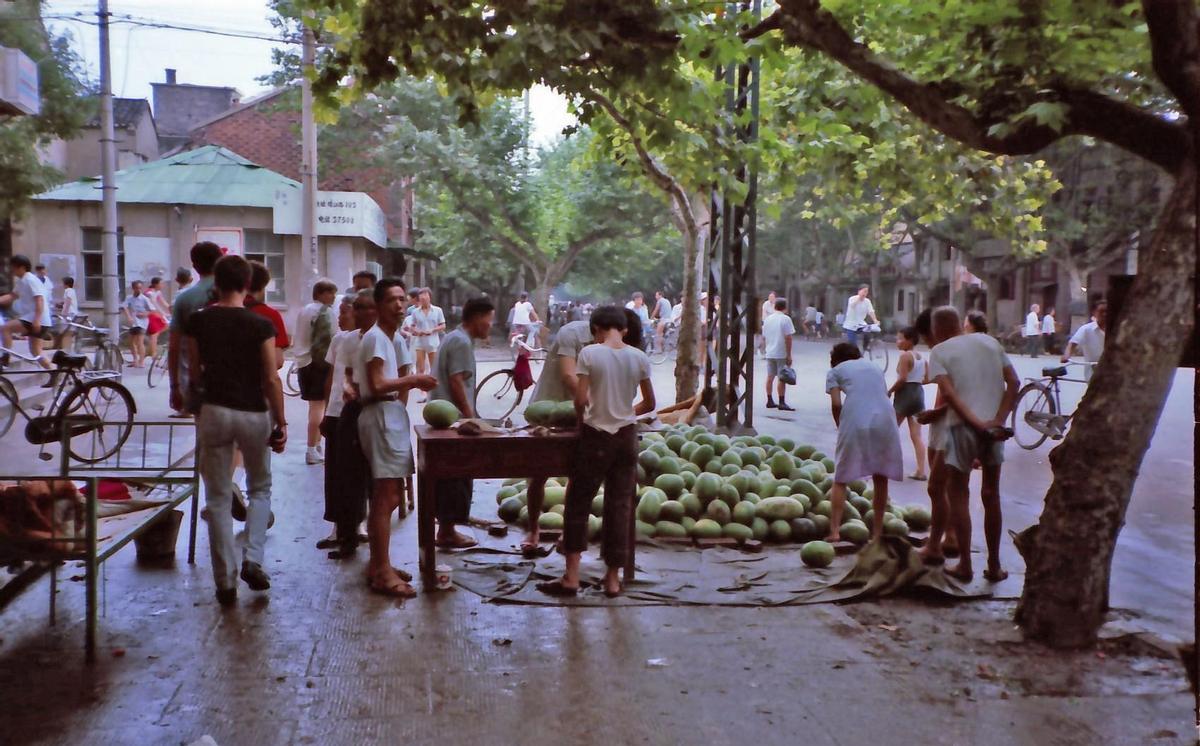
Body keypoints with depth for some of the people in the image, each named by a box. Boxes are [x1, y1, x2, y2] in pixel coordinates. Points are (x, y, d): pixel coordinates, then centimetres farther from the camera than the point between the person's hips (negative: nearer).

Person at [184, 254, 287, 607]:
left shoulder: (198, 321, 0)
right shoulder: (260, 325, -8)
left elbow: (195, 371, 8)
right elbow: (271, 379, -8)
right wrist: (281, 423, -1)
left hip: (214, 412, 1)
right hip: (254, 413, -1)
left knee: (218, 498, 7)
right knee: (260, 488, 19)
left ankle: (226, 581, 9)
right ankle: (252, 559, 4)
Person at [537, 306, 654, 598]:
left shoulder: (589, 353, -9)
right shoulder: (639, 357, 1)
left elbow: (580, 400, -13)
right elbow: (649, 404, 6)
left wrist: (582, 418, 7)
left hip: (596, 436, -3)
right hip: (626, 436, 3)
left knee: (578, 503, 8)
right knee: (620, 506, 9)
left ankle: (571, 576, 9)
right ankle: (613, 578, 14)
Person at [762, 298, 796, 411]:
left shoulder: (767, 319, 9)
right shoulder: (785, 319, -9)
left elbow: (764, 337, 14)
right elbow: (788, 338, -14)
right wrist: (789, 355, -11)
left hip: (769, 352, 6)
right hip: (781, 353, -6)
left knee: (770, 376, 11)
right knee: (782, 378, -3)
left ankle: (769, 401, 15)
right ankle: (782, 403, -2)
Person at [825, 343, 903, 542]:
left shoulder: (835, 371, 17)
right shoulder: (873, 366, 29)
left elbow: (836, 404, 2)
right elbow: (883, 396, 21)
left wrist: (841, 428, 15)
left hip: (856, 422, -3)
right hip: (884, 420, 3)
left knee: (841, 479, 7)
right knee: (881, 478, 14)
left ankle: (834, 531, 0)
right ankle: (877, 532, 18)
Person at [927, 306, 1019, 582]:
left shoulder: (939, 351, -1)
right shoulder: (990, 342, 12)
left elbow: (948, 393, -15)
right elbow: (1014, 382, 3)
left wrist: (976, 423, -16)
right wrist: (998, 420, -5)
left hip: (962, 426, -4)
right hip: (993, 426, 4)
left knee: (959, 495, 8)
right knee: (991, 496, 14)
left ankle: (965, 565, 10)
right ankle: (994, 566, 20)